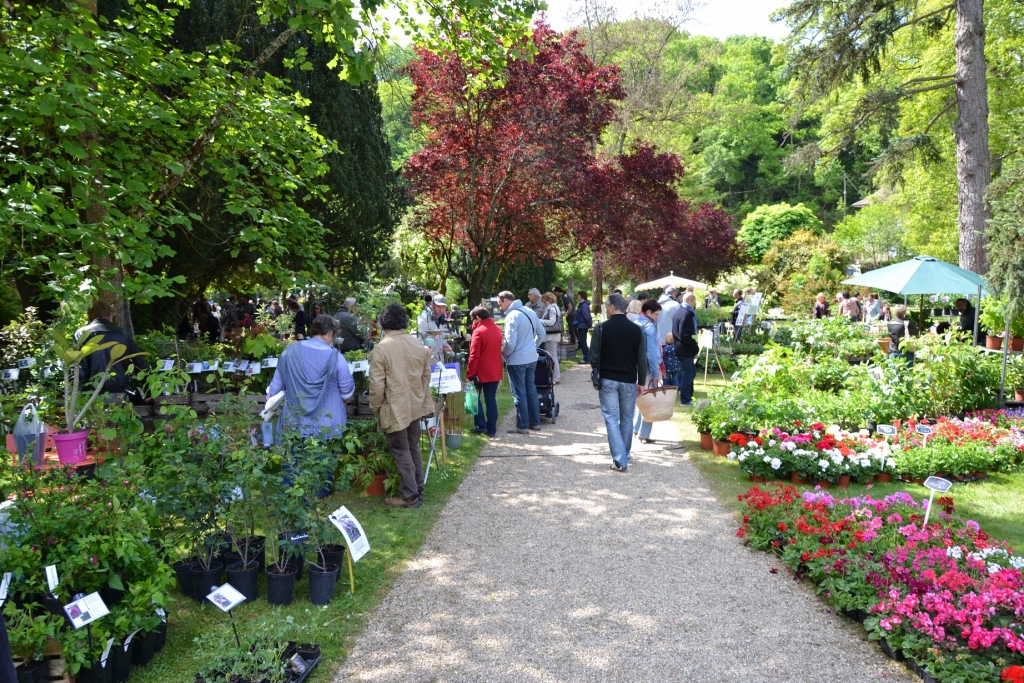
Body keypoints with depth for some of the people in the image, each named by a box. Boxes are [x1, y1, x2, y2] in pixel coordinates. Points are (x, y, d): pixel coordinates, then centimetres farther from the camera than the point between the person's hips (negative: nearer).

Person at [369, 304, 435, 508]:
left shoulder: (381, 348, -17)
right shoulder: (419, 344, 0)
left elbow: (377, 384, -16)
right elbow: (426, 375, 9)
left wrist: (375, 408, -1)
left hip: (395, 409, -6)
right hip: (415, 406, 6)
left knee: (401, 452, 4)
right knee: (413, 448, 18)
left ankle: (410, 496, 10)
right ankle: (418, 490, 27)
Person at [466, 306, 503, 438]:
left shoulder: (479, 331, -16)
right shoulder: (497, 329, 5)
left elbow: (474, 356, -19)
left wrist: (470, 374, -15)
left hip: (480, 373, -6)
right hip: (495, 372, 6)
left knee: (475, 398, 11)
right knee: (491, 400, 9)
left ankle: (481, 426, 7)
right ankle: (492, 430, 9)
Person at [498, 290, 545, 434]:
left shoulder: (512, 316, -19)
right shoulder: (530, 312, 6)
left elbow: (510, 343, -23)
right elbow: (541, 333, 13)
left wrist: (503, 354, -5)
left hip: (517, 361, -8)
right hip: (532, 358, 8)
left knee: (519, 393, 2)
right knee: (531, 390, 16)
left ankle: (522, 426, 8)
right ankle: (535, 422, 24)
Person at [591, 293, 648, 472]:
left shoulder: (602, 328, -9)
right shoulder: (636, 329, -2)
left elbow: (594, 357, -7)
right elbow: (642, 360, 0)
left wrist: (597, 376, 11)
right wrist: (641, 382, 10)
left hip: (608, 380, -2)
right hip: (629, 381, 3)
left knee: (611, 420, 1)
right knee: (627, 420, 15)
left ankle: (620, 460, -7)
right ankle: (624, 456, 27)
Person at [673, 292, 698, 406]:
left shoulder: (681, 311, 10)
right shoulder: (687, 314, -22)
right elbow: (684, 335, -26)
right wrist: (695, 343, -13)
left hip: (683, 348, 10)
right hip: (686, 350, -10)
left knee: (691, 372, 20)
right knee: (687, 374, 1)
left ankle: (689, 395, 29)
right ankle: (685, 400, 12)